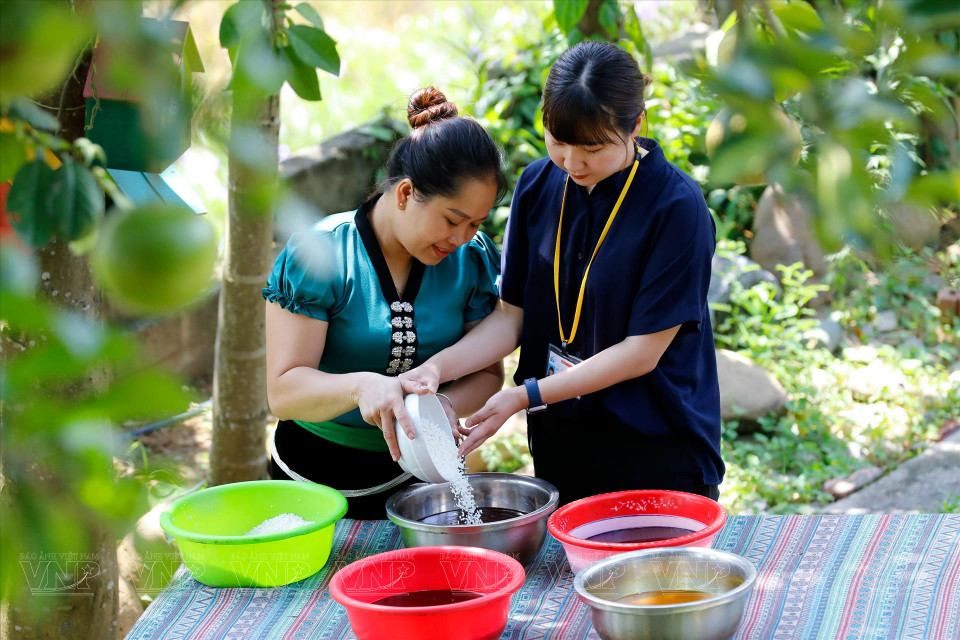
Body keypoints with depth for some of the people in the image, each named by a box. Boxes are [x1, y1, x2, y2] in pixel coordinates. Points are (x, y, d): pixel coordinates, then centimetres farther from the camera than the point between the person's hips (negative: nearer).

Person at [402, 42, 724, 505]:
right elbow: (513, 314, 0)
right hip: (559, 446, 5)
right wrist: (438, 368, -17)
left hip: (659, 454, -4)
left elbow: (643, 351, -17)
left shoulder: (677, 206, -18)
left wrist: (526, 396, -19)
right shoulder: (538, 185, -1)